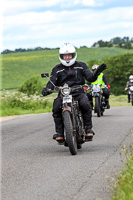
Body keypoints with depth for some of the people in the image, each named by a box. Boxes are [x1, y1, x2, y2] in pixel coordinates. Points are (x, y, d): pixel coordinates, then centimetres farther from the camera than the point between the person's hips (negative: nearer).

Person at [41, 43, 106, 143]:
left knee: (86, 104, -33)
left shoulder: (81, 65, 14)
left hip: (78, 93, -1)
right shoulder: (57, 69, 16)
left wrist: (97, 73, -19)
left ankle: (88, 129, -19)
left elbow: (90, 77, 3)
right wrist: (46, 90, -17)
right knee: (56, 107, -29)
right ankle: (59, 133, -21)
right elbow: (52, 82, 6)